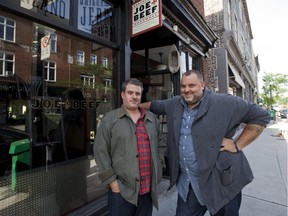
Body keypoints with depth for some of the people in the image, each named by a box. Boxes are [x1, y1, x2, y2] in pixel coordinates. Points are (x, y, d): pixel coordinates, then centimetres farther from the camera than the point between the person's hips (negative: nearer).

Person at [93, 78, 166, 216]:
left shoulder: (152, 119, 8)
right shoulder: (110, 119, -5)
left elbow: (161, 144, 16)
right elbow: (100, 151, -7)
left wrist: (158, 167, 8)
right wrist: (112, 181, -9)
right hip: (122, 189, -3)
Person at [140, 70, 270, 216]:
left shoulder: (224, 103, -13)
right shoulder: (173, 105, 3)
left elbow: (261, 116, -6)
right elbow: (154, 105, 20)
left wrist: (238, 145, -10)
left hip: (221, 181, -3)